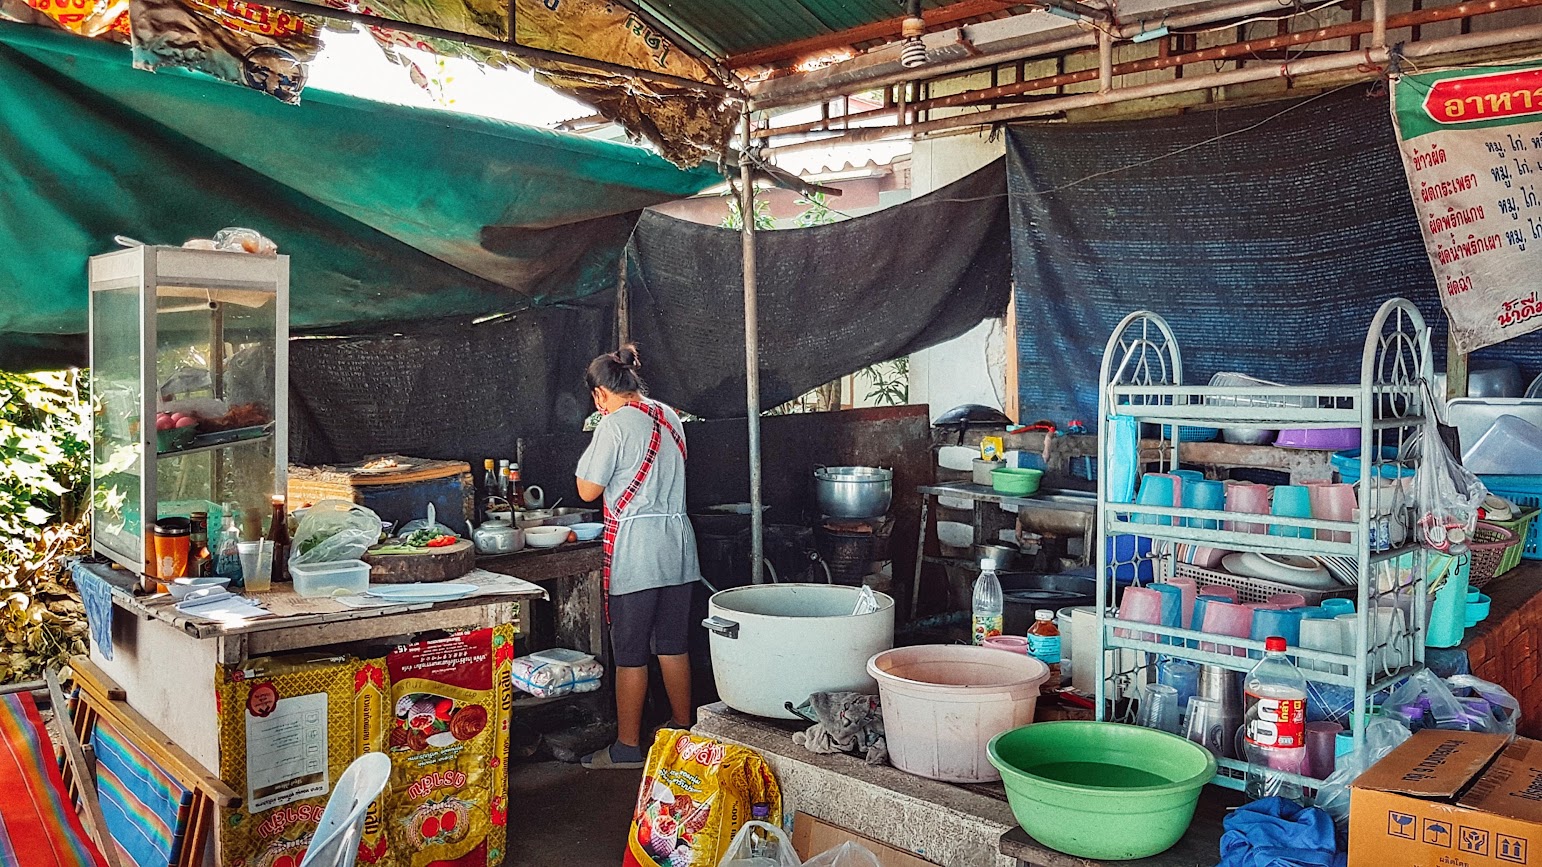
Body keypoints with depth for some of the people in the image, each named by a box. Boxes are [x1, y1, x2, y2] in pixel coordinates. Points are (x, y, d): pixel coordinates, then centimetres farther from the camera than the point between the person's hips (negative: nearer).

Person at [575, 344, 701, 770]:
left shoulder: (615, 424, -11)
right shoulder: (669, 417, 11)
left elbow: (588, 490, -7)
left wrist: (594, 446, 7)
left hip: (635, 547, -7)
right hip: (678, 541, 7)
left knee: (630, 652, 3)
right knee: (674, 645, 15)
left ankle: (627, 747, 12)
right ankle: (683, 734, 24)